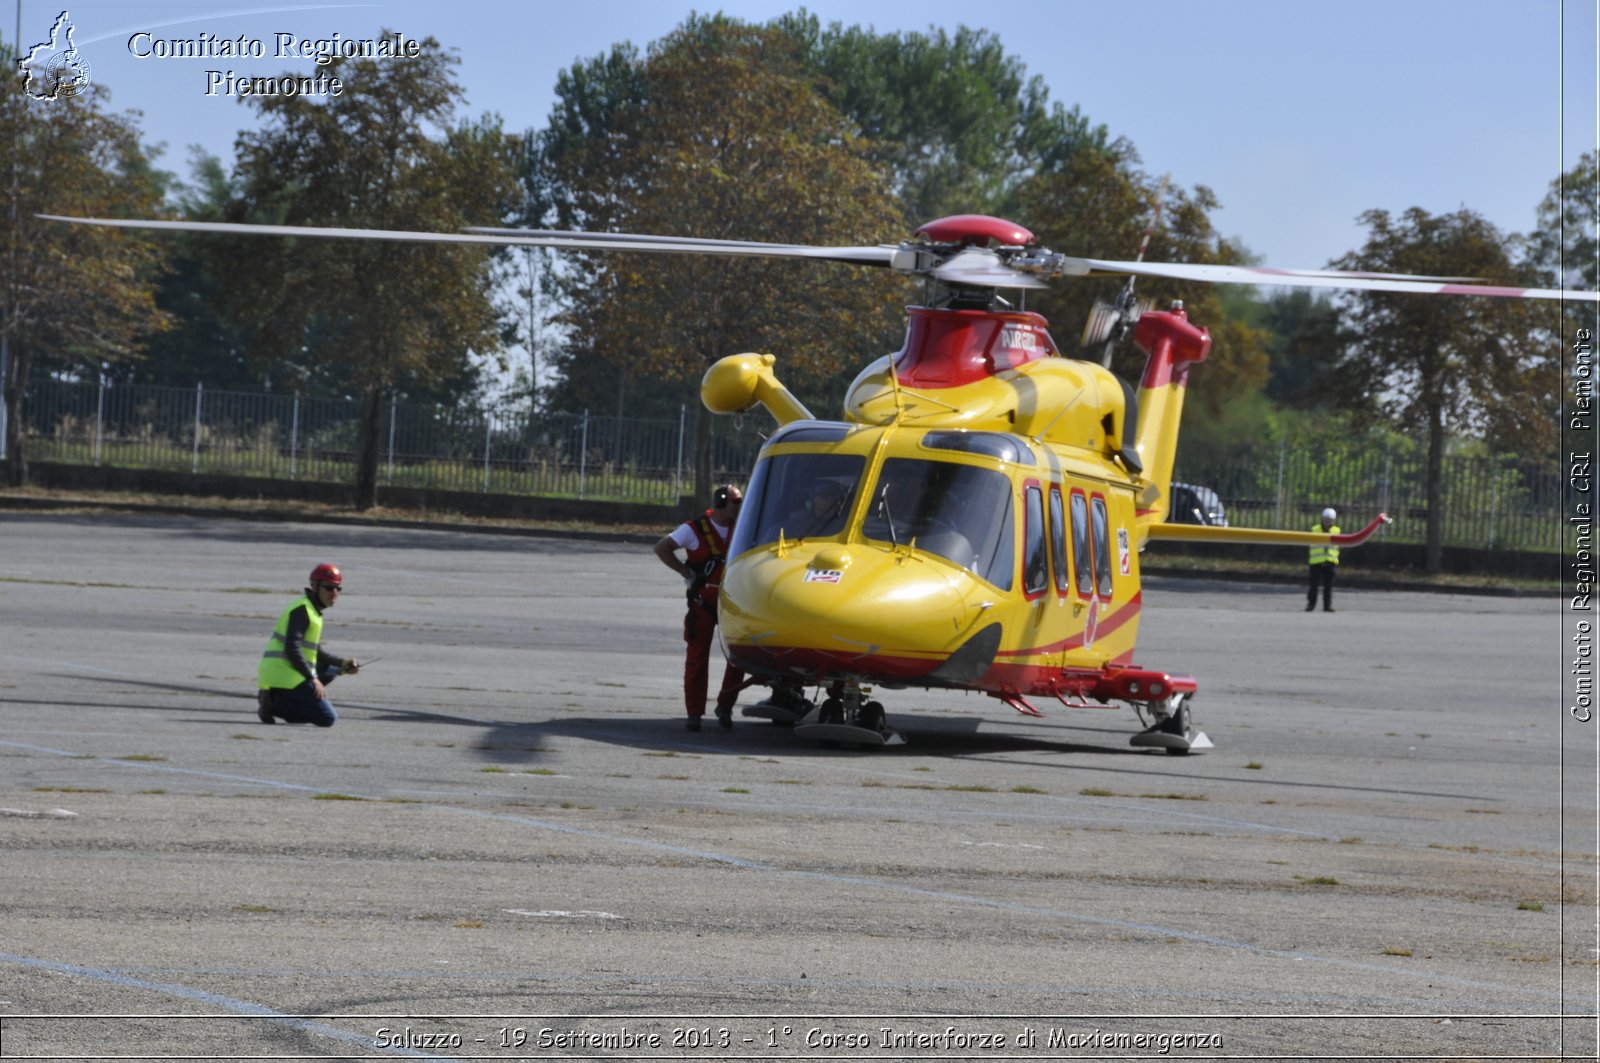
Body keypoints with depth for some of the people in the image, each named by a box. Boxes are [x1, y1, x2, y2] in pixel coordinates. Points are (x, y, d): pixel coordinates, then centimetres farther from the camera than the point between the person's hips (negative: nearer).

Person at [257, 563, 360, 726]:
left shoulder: (313, 610, 21)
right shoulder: (303, 610, -10)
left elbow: (317, 653, 25)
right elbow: (292, 649, -19)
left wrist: (342, 663, 12)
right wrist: (313, 679, -19)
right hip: (286, 675, -9)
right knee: (327, 718, -11)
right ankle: (274, 704, -13)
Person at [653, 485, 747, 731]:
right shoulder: (695, 529, -7)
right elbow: (661, 548, -6)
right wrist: (686, 572, -9)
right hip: (703, 603, -4)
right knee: (697, 658, -1)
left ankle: (725, 706, 13)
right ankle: (694, 713, 4)